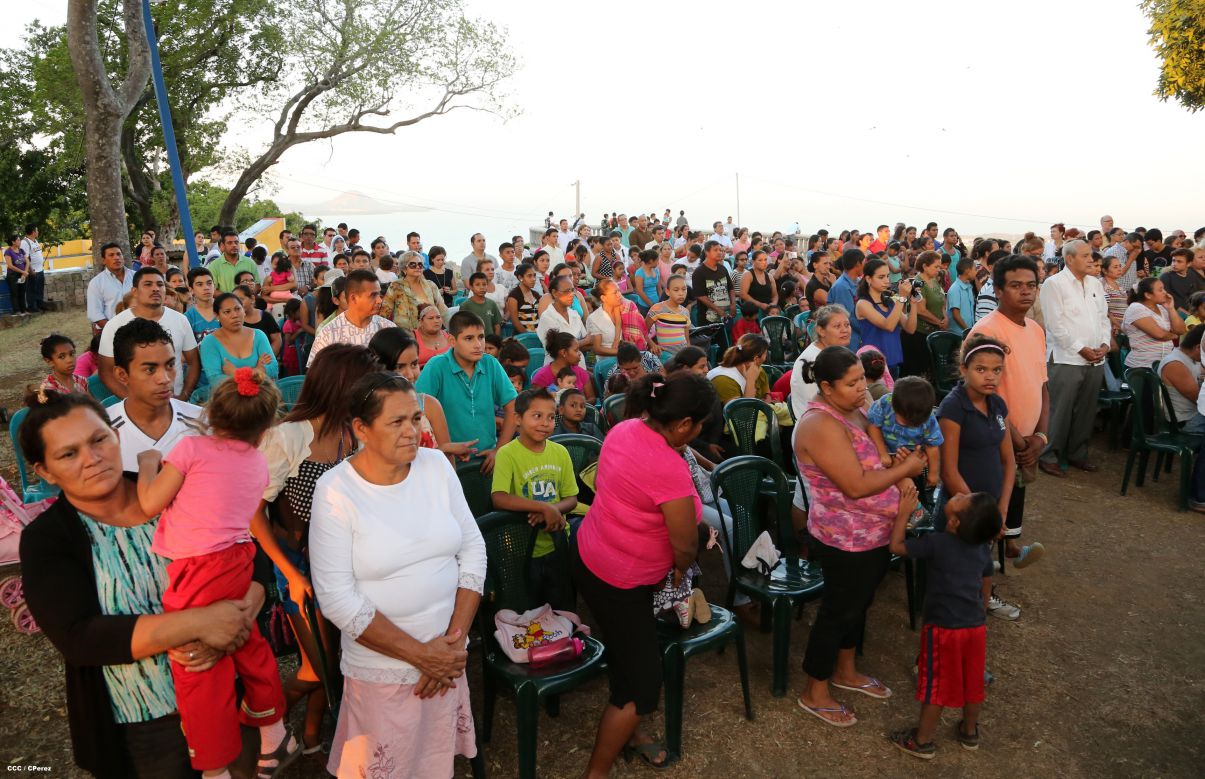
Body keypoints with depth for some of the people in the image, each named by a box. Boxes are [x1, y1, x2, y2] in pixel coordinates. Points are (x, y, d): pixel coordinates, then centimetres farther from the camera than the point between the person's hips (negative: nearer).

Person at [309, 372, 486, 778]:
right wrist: (420, 654, -16)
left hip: (446, 659, 4)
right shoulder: (335, 491, -15)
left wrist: (456, 639, -9)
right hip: (382, 668, -3)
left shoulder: (437, 466, -4)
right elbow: (338, 598, -17)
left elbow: (473, 549, -1)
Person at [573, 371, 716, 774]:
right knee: (642, 684, 3)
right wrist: (680, 569, 3)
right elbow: (685, 546, -19)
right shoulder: (670, 470, -31)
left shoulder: (625, 428, -6)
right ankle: (596, 772, 16)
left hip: (590, 555, 9)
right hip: (619, 581, -9)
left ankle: (625, 732, 47)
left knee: (629, 654, 26)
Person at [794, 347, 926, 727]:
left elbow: (875, 458, 12)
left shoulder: (853, 411, 3)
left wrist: (902, 476, -10)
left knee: (858, 604, 24)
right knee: (838, 611, 7)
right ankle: (815, 693, 27)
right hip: (847, 541, -9)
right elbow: (857, 486, -29)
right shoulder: (821, 425, -27)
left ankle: (845, 671, 46)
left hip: (875, 534, 9)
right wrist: (906, 469, -16)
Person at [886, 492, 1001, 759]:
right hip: (976, 626, 5)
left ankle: (923, 741, 22)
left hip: (943, 629, -5)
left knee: (936, 685, 8)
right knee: (972, 682, 21)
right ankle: (969, 732, 40)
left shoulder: (936, 543, -20)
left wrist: (903, 512, -8)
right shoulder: (983, 549, -1)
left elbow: (896, 546, -12)